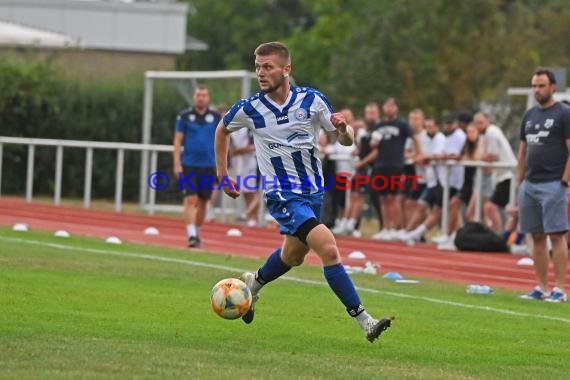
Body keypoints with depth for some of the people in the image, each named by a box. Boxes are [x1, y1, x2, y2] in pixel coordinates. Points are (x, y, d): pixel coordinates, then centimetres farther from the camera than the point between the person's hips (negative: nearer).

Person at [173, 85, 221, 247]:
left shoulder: (216, 117, 6)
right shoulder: (185, 116, 2)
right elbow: (177, 141, 3)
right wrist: (177, 164, -5)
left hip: (208, 166, 2)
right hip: (189, 165, -2)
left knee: (203, 202, 8)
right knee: (191, 199, -12)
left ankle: (197, 233, 23)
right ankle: (191, 235, -15)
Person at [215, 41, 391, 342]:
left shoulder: (312, 100, -7)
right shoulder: (249, 109, -10)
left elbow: (346, 140, 0)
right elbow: (222, 130, 12)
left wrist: (343, 128, -23)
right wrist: (222, 174, 12)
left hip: (313, 190, 4)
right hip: (282, 195, -4)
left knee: (294, 254, 22)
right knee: (328, 249, -22)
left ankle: (254, 283, 53)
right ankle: (364, 320, -20)